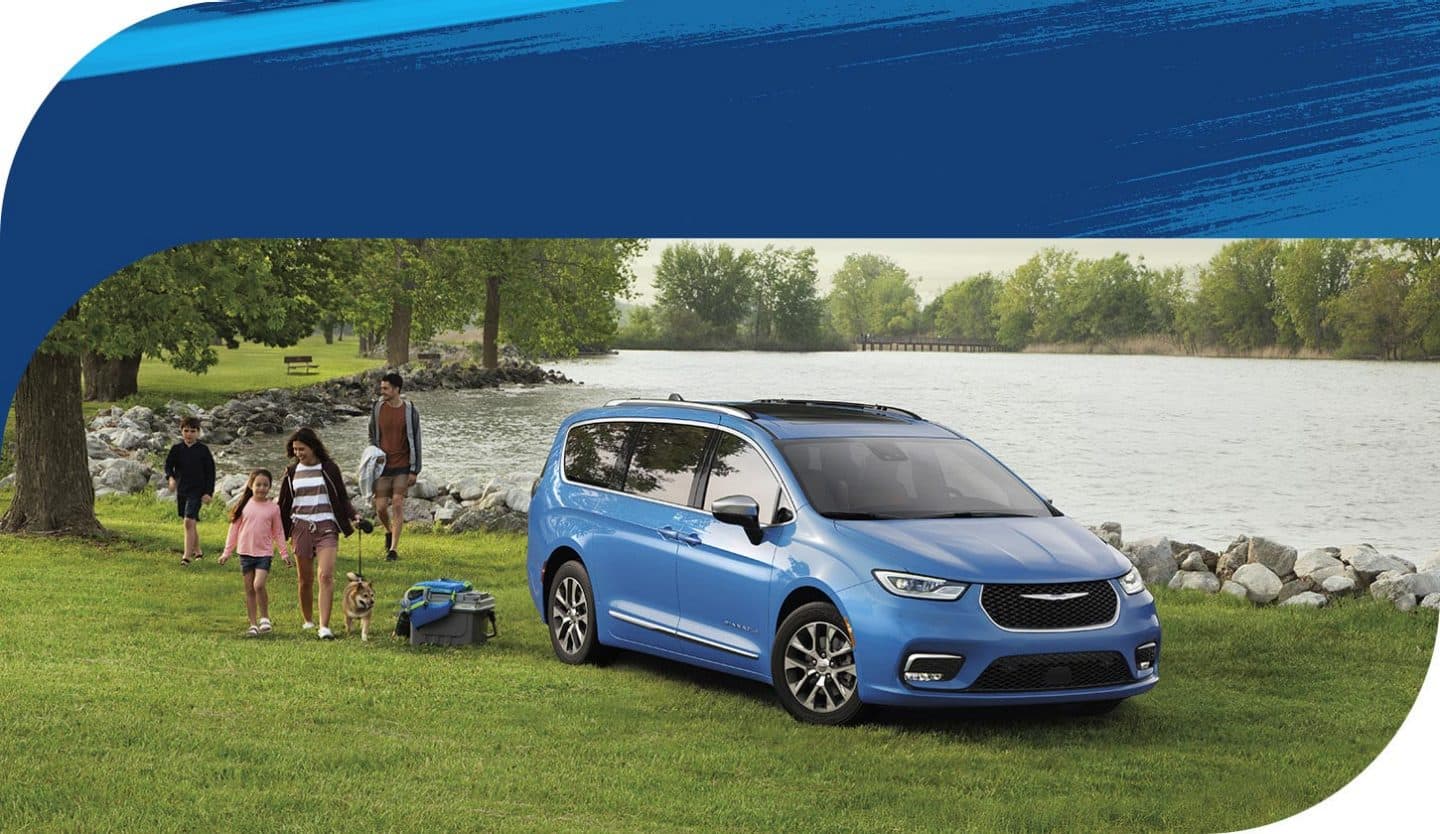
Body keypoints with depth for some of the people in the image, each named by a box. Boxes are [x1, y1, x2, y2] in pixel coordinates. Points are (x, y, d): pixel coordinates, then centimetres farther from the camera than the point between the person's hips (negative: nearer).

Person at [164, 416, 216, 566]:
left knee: (189, 521, -15)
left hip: (197, 491, -4)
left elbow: (210, 472, -2)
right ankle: (197, 551, 31)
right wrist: (170, 477, -20)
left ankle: (187, 556, -16)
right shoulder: (176, 449, 3)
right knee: (191, 523, 16)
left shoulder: (203, 450, -5)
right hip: (181, 490, 5)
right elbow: (168, 465, 3)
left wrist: (208, 492, -7)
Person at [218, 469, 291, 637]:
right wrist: (227, 552, 7)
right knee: (249, 589, 5)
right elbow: (234, 528, 8)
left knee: (259, 585, -19)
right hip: (246, 552, 2)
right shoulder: (245, 505, 2)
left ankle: (264, 618, -1)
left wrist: (284, 552, 6)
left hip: (264, 553, -2)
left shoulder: (273, 508, 1)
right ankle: (253, 625, 12)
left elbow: (278, 532, 9)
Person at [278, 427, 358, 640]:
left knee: (326, 575, -16)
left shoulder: (329, 469, 3)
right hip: (301, 527, 2)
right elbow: (284, 504, 15)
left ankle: (324, 626, -19)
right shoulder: (292, 472, 9)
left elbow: (342, 498, 10)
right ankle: (308, 621, 24)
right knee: (305, 580, 6)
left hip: (326, 528, -2)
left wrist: (353, 516, -5)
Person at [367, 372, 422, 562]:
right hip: (383, 466, 2)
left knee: (398, 505, -7)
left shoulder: (410, 411, -7)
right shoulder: (377, 408, 0)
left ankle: (393, 549, -2)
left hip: (403, 467, -2)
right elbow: (372, 437, 12)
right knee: (381, 507, -1)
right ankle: (389, 532, 31)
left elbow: (415, 441, -3)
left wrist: (414, 470, -6)